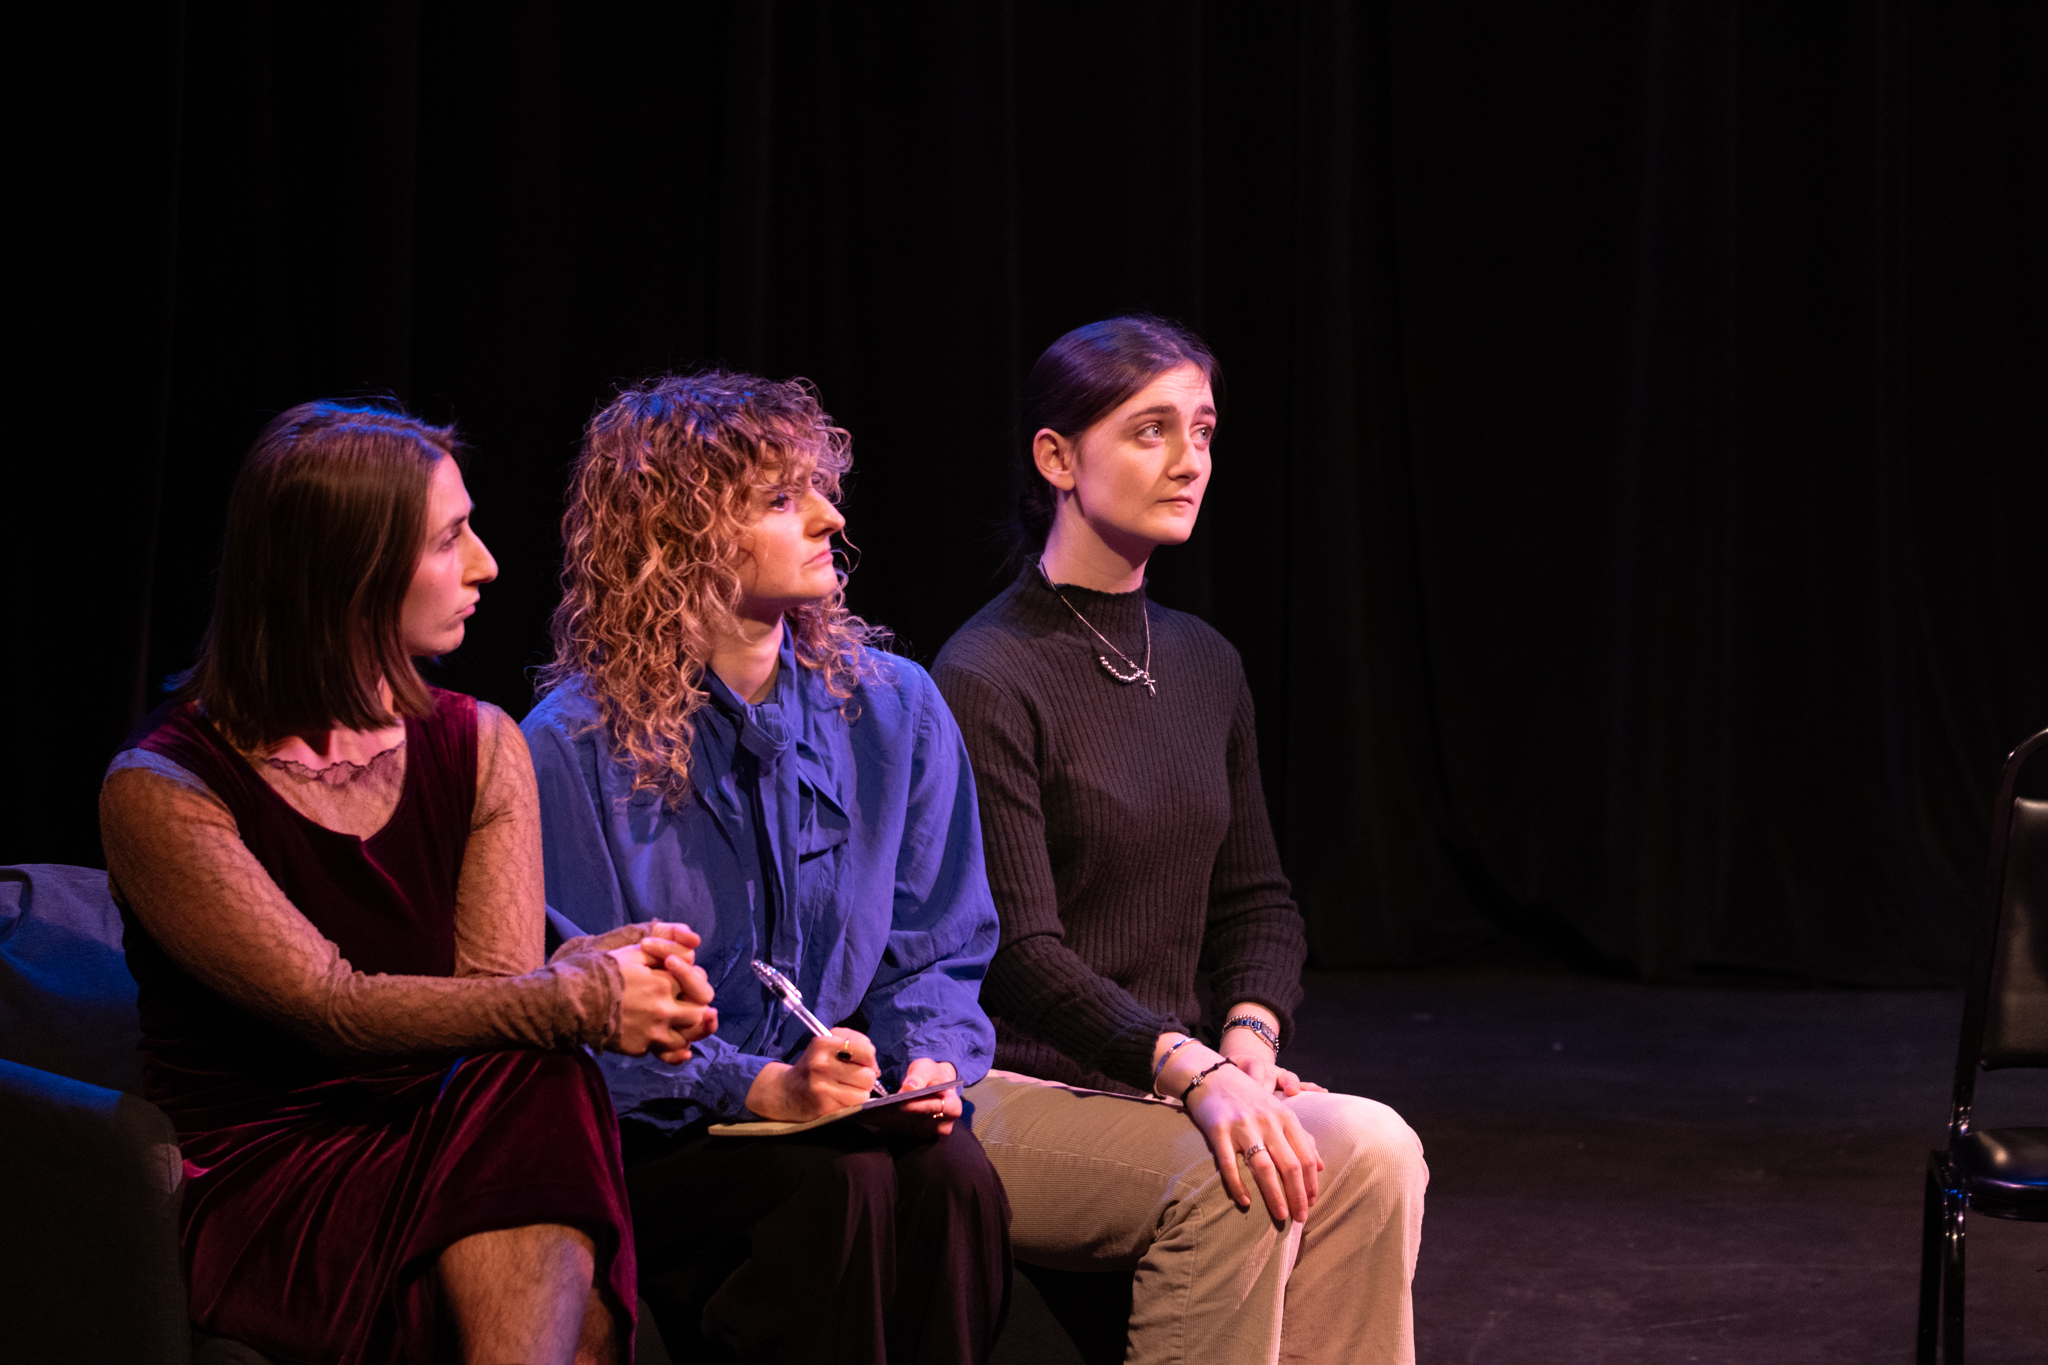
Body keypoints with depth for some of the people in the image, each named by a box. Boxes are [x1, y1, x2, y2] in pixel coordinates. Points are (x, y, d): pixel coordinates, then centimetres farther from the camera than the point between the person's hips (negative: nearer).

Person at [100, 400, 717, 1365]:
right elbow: (334, 1010, -18)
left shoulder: (477, 746, 9)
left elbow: (500, 988, -2)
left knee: (542, 1092, -32)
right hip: (266, 1176, -5)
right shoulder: (161, 794, -8)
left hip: (456, 1152, 5)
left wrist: (608, 970, -27)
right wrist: (584, 998, -26)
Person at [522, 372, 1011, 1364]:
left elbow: (937, 949, 12)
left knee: (951, 1174, -29)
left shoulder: (895, 709, 7)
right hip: (651, 1143, -4)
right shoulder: (576, 746, -8)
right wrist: (760, 1089, -22)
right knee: (839, 1185, -33)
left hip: (844, 1112, 4)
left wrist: (931, 1058, -11)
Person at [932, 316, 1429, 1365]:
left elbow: (1256, 901, 16)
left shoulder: (1204, 666, 13)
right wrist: (1191, 1070, -31)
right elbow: (1018, 951, -18)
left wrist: (1251, 1035, -6)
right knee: (1229, 1179, -32)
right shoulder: (986, 680, -11)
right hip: (1004, 1096, -6)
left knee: (1369, 1150, -22)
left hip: (1154, 1078, 6)